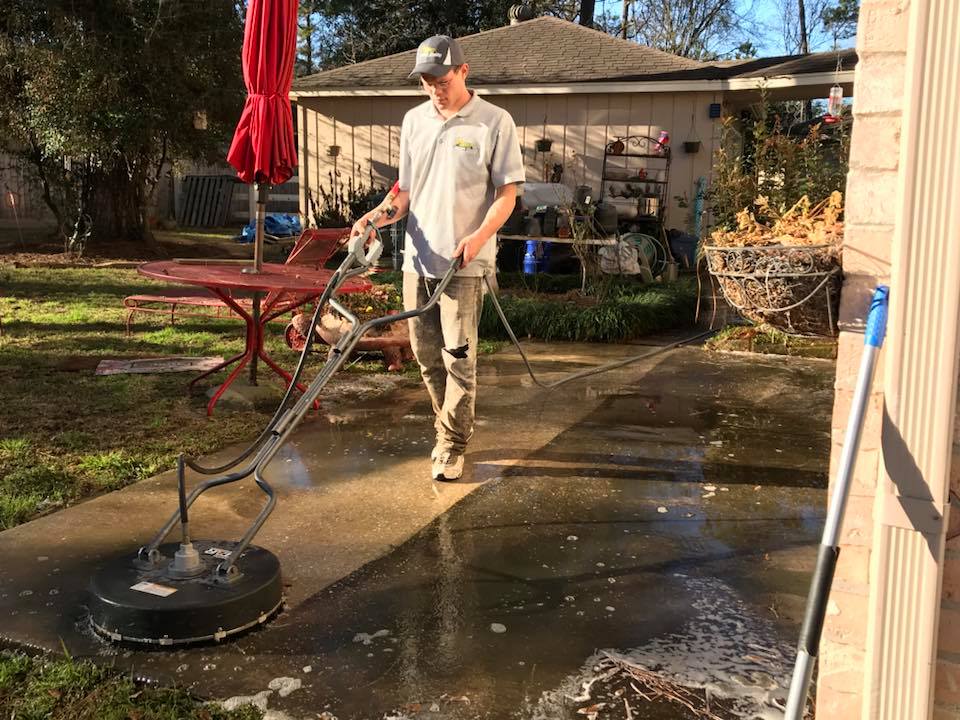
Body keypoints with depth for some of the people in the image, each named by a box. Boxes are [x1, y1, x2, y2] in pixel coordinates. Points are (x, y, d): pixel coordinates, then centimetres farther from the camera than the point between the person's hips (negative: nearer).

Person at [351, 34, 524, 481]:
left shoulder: (494, 122, -5)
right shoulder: (414, 121, 11)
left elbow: (507, 193, -6)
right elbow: (407, 189, 16)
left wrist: (480, 235, -21)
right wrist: (379, 215, -3)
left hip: (464, 263, -5)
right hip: (418, 258, 6)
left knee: (458, 357, -3)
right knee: (426, 353, 11)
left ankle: (452, 447, 10)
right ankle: (451, 429, 29)